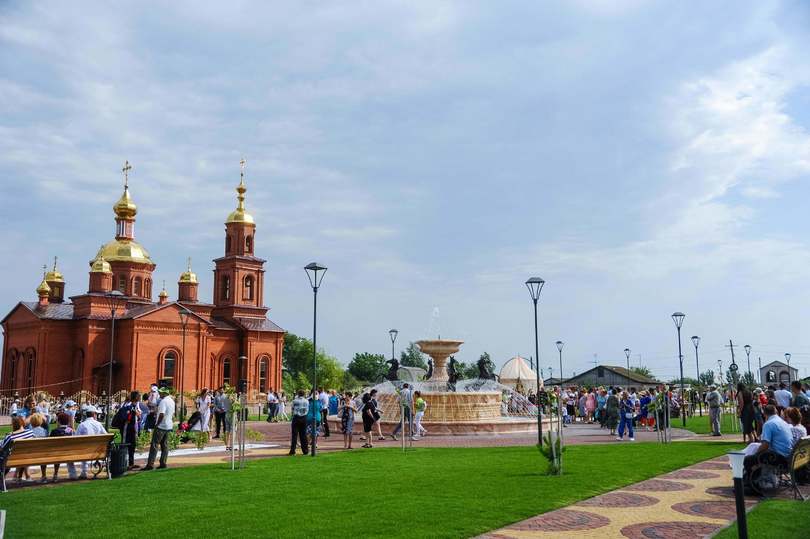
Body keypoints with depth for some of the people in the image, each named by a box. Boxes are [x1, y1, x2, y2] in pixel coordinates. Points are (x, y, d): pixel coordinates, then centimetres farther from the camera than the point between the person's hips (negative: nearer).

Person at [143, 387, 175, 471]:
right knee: (165, 445, 11)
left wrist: (157, 424, -14)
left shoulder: (163, 401, -17)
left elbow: (161, 414, -24)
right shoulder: (172, 401, 13)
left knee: (154, 445, -6)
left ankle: (150, 464, -8)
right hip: (169, 426, 9)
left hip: (161, 426, -9)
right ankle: (163, 463, 11)